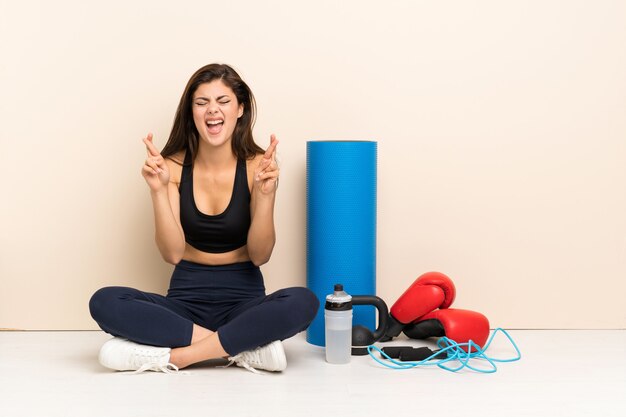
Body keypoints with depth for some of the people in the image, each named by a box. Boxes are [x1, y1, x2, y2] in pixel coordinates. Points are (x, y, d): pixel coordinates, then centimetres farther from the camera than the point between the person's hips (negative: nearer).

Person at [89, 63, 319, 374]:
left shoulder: (257, 165, -6)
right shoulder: (173, 165, -2)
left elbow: (260, 255, -9)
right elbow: (172, 253, -10)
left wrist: (266, 193, -23)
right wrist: (158, 190, -21)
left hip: (243, 297, -1)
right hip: (187, 295, 2)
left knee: (303, 302, -32)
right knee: (104, 302, -25)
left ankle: (173, 356, -25)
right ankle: (245, 348, -25)